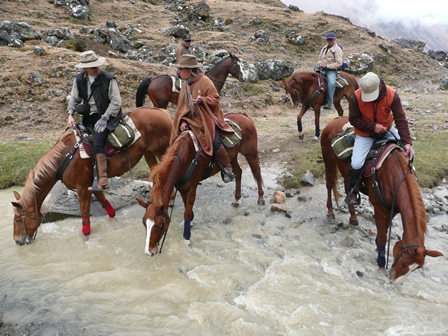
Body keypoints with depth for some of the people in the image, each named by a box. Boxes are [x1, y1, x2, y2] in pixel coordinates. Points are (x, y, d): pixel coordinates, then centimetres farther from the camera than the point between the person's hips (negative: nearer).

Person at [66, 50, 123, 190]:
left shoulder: (109, 79, -11)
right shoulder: (79, 79, 4)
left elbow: (116, 102, -11)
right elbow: (74, 98, 11)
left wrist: (104, 118, -18)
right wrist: (70, 114, -5)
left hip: (107, 116, -6)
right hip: (89, 116, 6)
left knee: (98, 143, -24)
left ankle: (102, 179, -19)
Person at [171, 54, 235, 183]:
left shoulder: (205, 81, -10)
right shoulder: (185, 85, 9)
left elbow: (215, 100, -11)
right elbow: (181, 106, 13)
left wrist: (202, 100, -29)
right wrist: (182, 121, -1)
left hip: (207, 120, -6)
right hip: (190, 121, 6)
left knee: (214, 143, -23)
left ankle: (227, 169, -5)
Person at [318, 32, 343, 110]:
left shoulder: (337, 50, -6)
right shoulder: (324, 48, 15)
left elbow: (339, 63, -14)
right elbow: (319, 59, 25)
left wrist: (327, 65, -18)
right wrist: (320, 64, 0)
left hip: (332, 70, -7)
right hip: (322, 69, 7)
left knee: (331, 83, -31)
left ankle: (329, 103, -25)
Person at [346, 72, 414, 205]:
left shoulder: (392, 95, -21)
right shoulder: (356, 97, -25)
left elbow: (401, 120, -20)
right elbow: (353, 119, -15)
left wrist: (407, 142, -28)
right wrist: (373, 126, -26)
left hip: (386, 130, 3)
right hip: (365, 134, -3)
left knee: (408, 152, -2)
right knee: (356, 164, -21)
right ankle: (352, 191, 5)